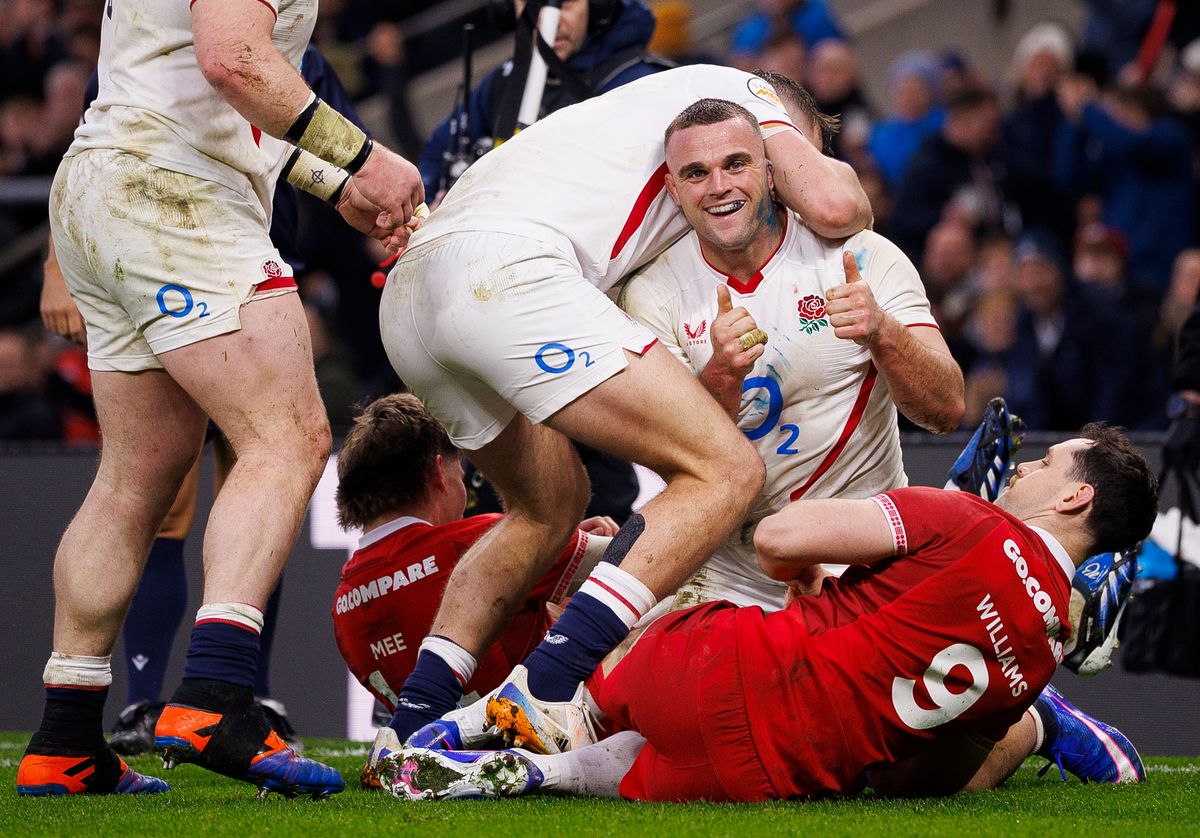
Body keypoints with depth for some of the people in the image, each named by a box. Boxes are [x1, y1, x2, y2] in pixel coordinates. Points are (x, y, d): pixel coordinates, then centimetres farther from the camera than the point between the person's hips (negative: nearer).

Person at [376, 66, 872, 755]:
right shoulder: (745, 91, 18)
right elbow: (831, 205, 3)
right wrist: (843, 178, 25)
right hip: (506, 269, -9)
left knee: (553, 503, 29)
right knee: (728, 472, -7)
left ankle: (417, 717, 16)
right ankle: (552, 692, -22)